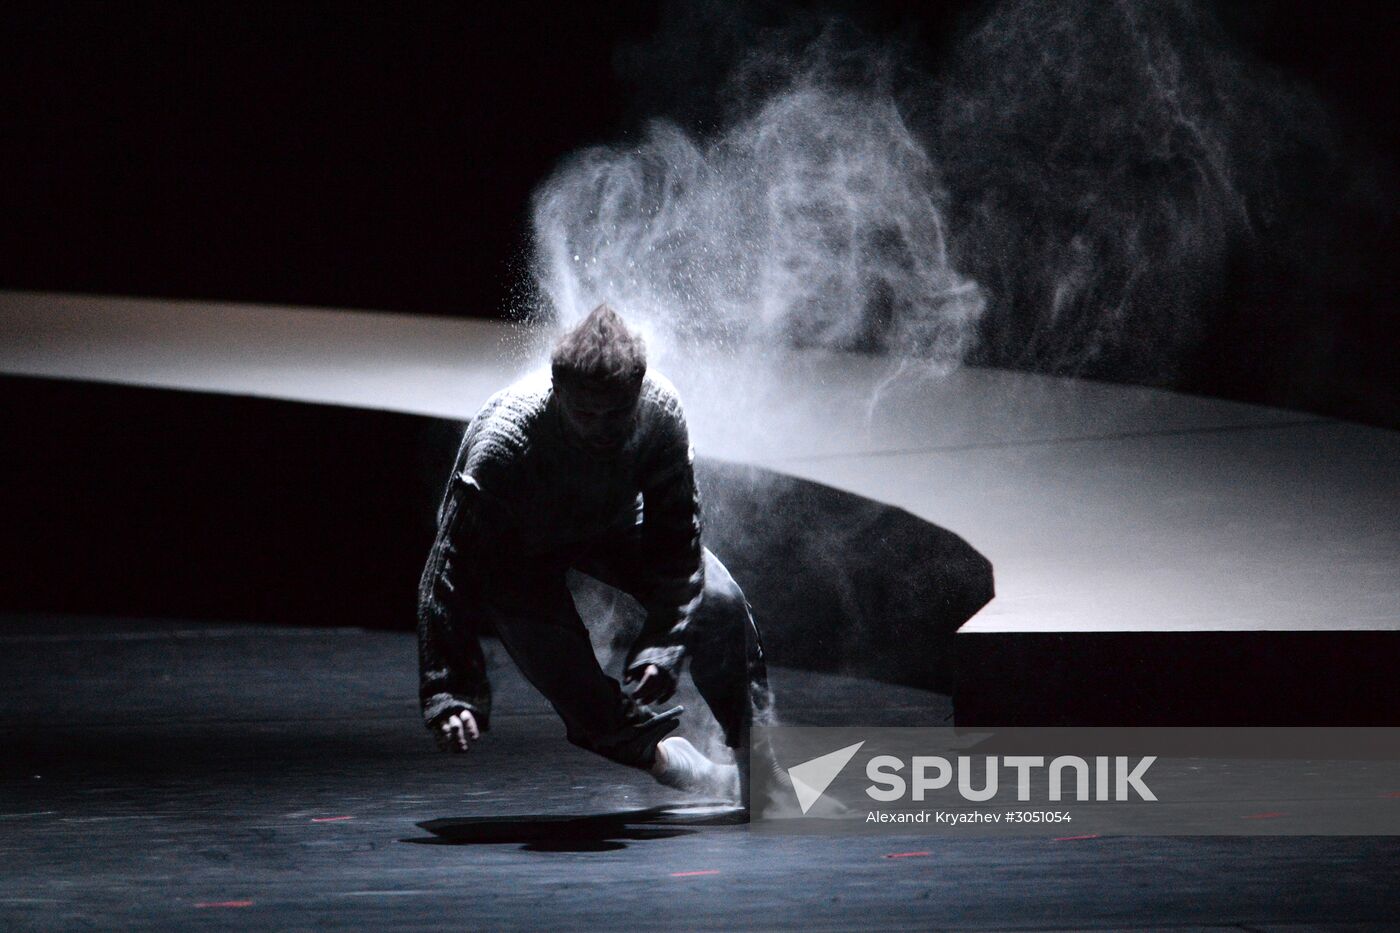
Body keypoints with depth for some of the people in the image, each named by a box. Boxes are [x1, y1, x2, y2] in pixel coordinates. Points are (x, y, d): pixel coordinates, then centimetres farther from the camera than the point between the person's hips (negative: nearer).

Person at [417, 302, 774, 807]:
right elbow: (453, 573, -38)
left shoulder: (660, 410, -32)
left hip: (614, 523, 3)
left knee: (720, 602, -15)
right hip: (515, 547, -3)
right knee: (554, 656, -31)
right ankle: (665, 756, -21)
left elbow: (674, 542, -21)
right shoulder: (500, 444, -41)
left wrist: (661, 647, -31)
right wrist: (449, 697, -45)